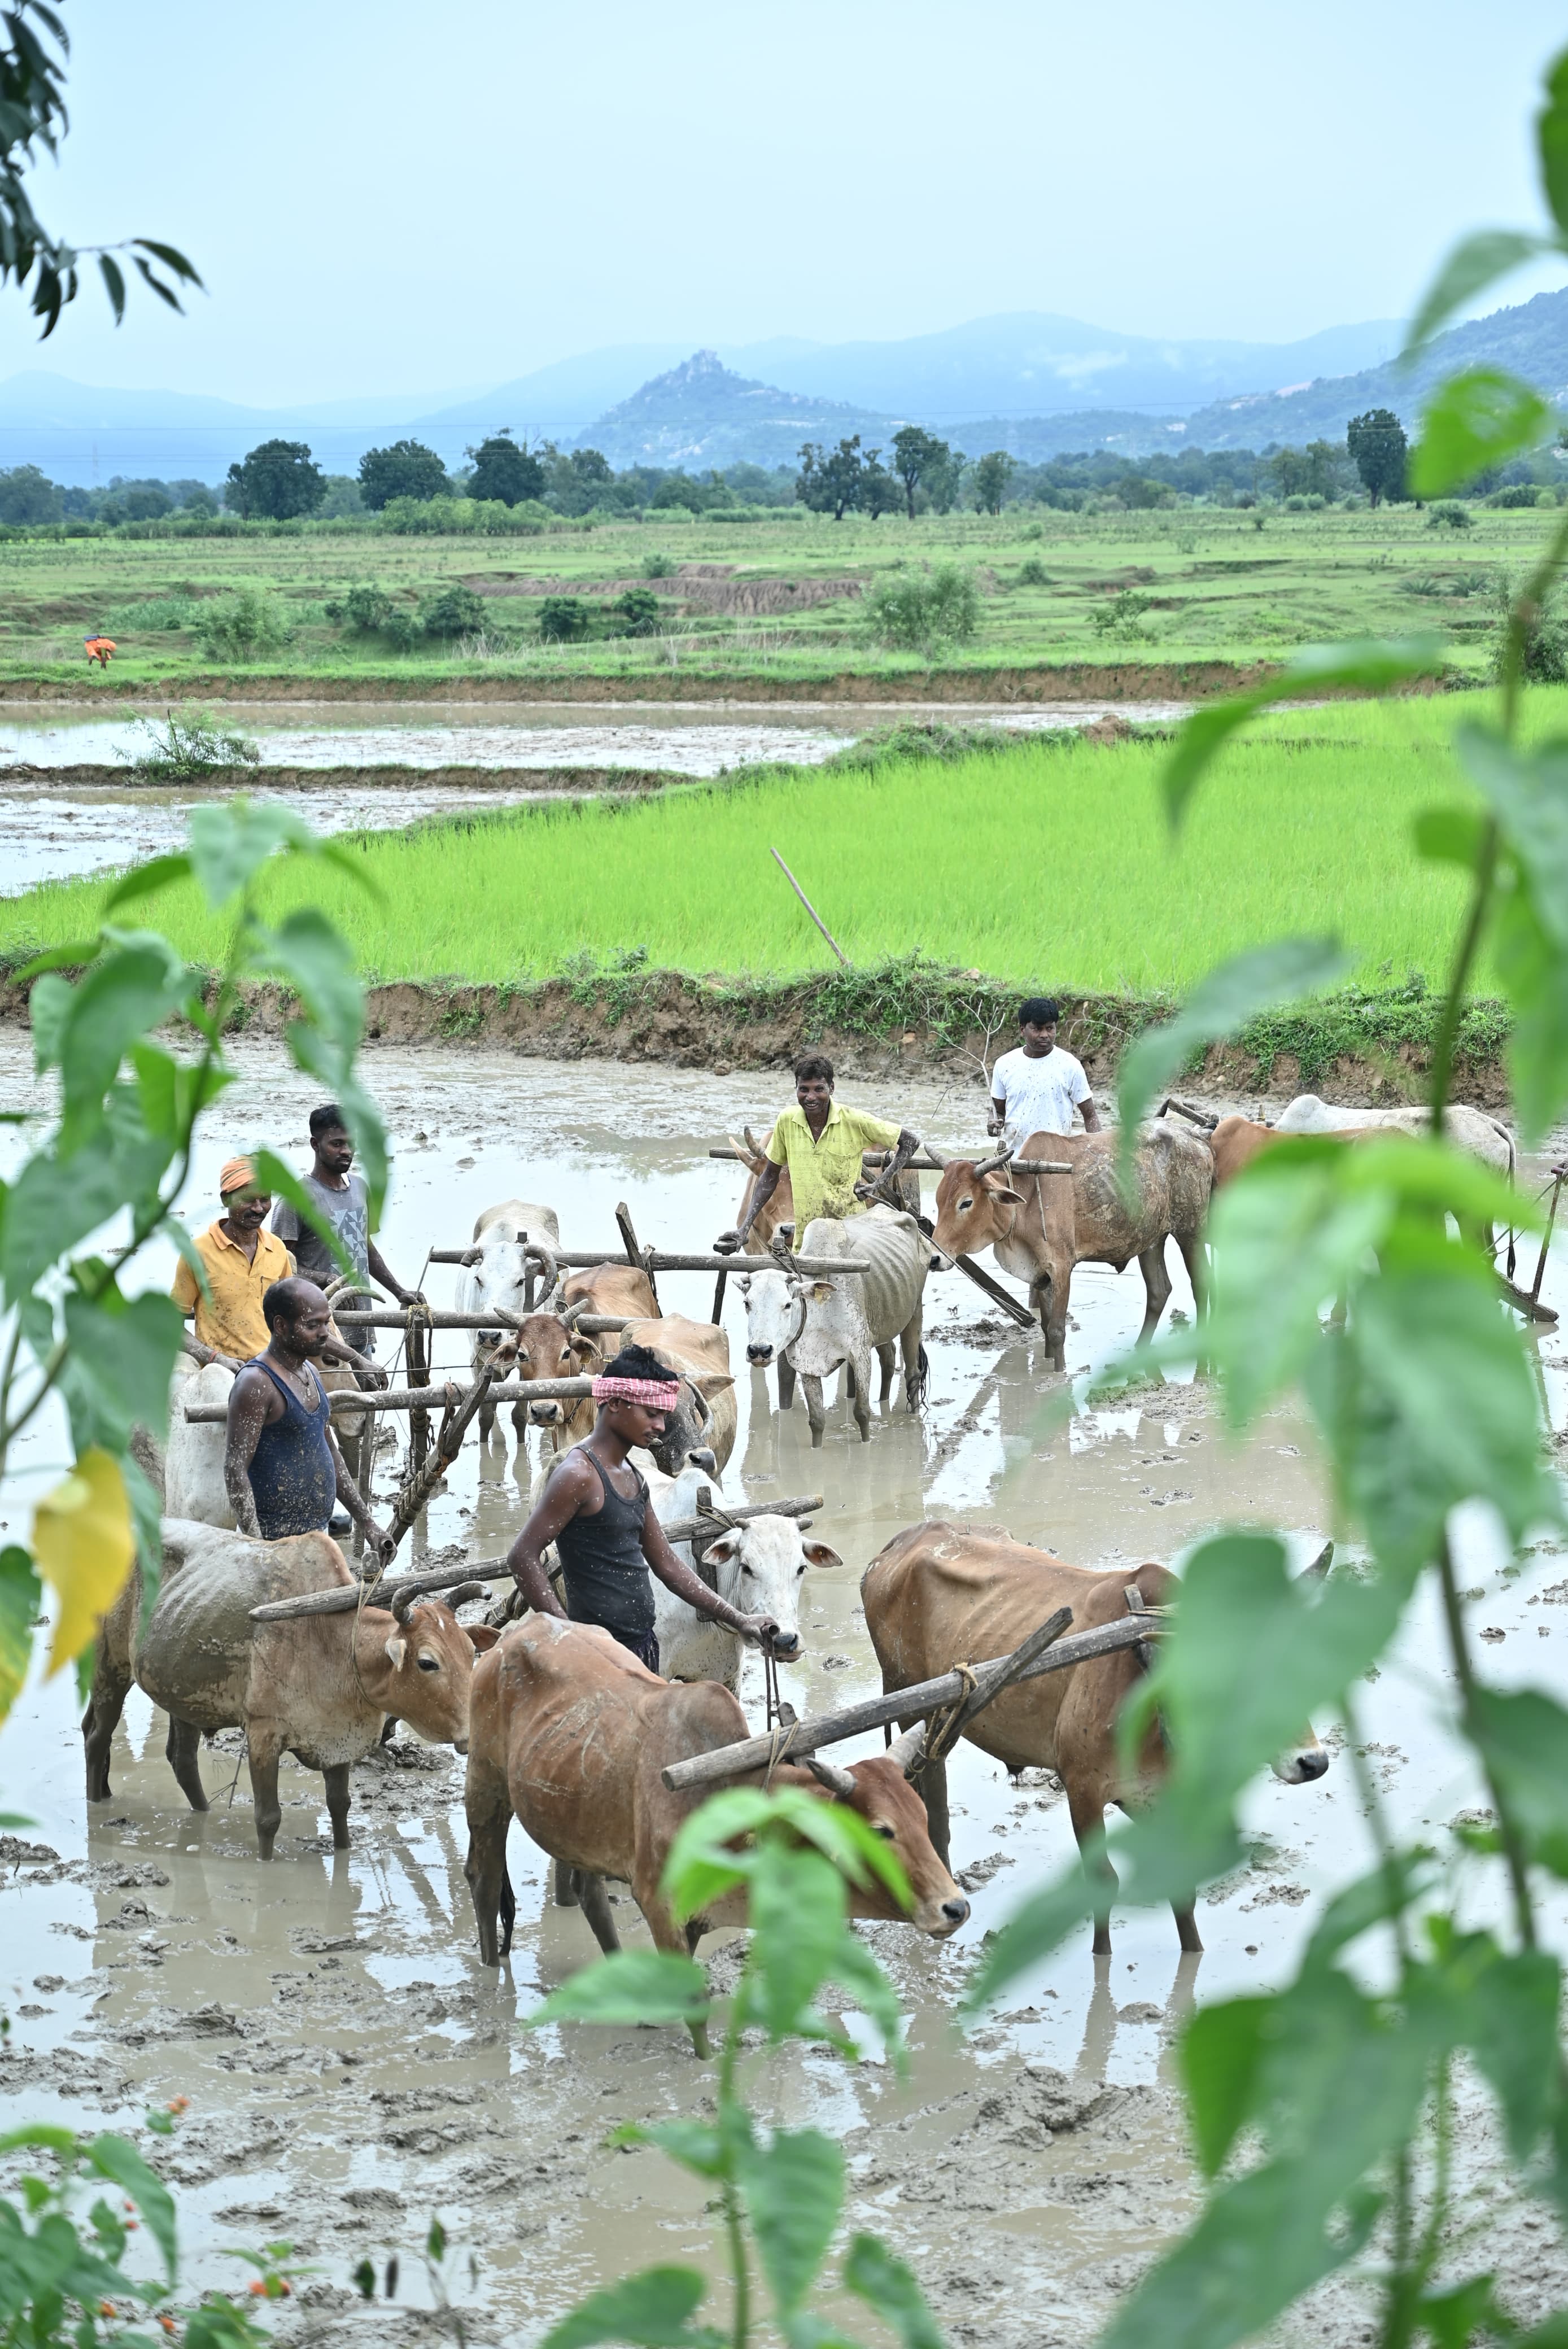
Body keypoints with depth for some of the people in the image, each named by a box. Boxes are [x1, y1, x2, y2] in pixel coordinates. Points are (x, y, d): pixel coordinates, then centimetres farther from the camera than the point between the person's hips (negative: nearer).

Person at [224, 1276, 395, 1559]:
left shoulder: (309, 1373, 14)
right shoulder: (256, 1384, -14)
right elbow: (235, 1470, -19)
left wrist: (367, 1524, 20)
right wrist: (257, 1545, -27)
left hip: (316, 1534, 9)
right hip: (276, 1541, -9)